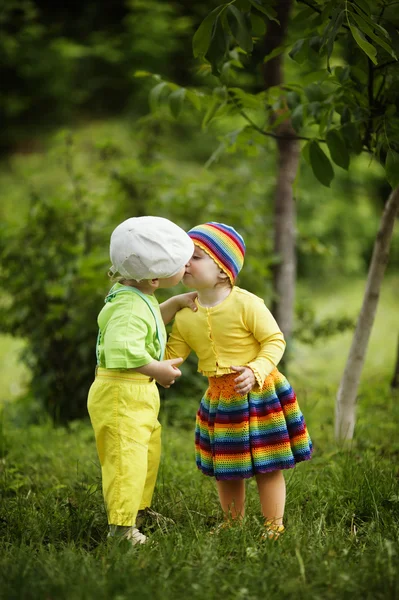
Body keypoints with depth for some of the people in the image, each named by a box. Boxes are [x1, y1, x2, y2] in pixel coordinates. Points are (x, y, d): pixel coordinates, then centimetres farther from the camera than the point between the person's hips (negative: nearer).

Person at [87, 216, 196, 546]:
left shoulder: (138, 297, 7)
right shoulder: (130, 308, -26)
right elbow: (122, 350, -41)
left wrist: (176, 303, 15)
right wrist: (158, 369, -30)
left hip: (140, 394, 11)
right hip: (120, 394, -11)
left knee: (149, 452, 24)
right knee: (127, 457, -9)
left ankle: (139, 510, 40)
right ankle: (121, 527, -3)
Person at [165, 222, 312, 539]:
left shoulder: (246, 304, -16)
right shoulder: (185, 315, 0)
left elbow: (275, 340, -13)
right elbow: (169, 356, 5)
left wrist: (256, 370, -27)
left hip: (259, 392, -5)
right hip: (219, 399, 5)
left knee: (267, 466, 2)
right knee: (225, 470, 14)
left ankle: (274, 526, 13)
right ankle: (233, 524, 31)